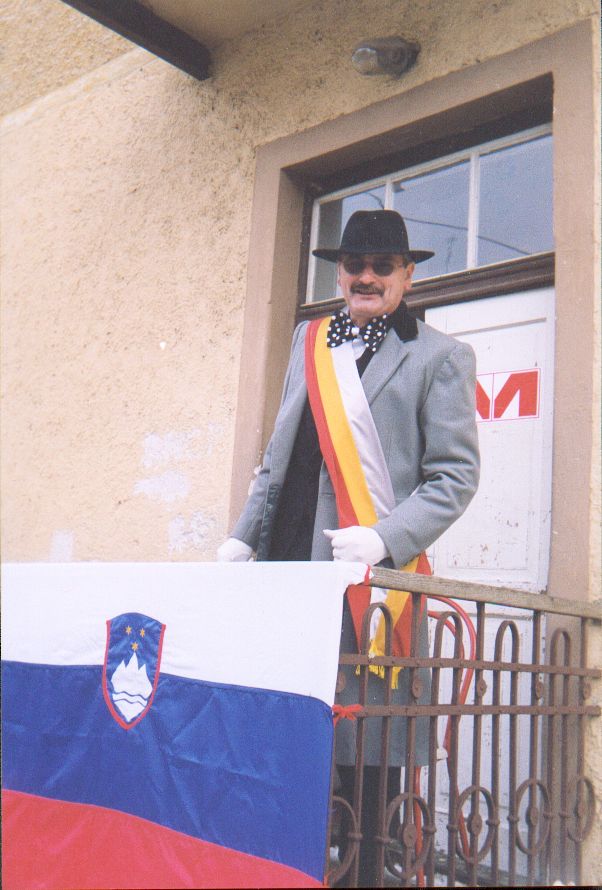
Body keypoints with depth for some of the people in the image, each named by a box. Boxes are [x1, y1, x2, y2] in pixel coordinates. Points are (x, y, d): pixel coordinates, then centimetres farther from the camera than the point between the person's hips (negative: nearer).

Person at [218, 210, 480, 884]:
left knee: (364, 756, 0)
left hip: (369, 574, -4)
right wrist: (244, 535, 13)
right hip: (284, 562, 5)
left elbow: (455, 474, -3)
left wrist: (386, 539, -16)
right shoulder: (309, 339, 20)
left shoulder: (440, 357, 4)